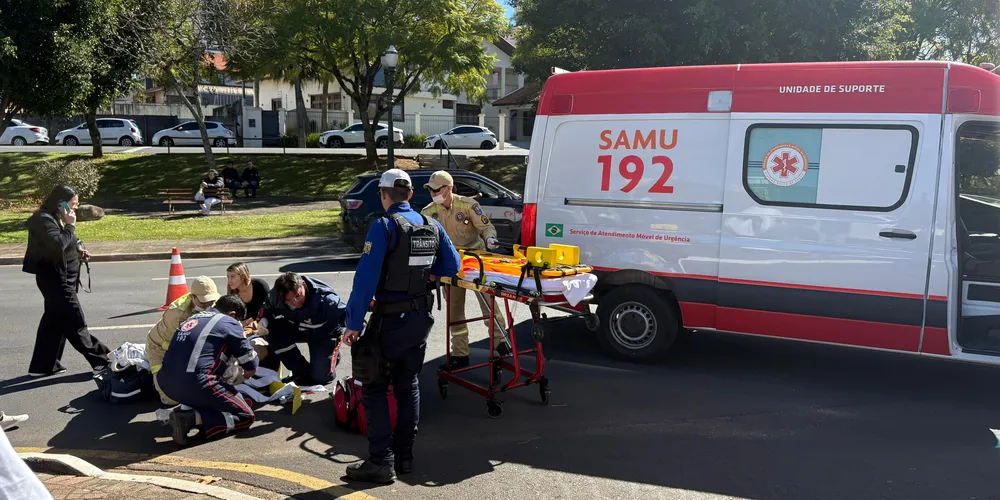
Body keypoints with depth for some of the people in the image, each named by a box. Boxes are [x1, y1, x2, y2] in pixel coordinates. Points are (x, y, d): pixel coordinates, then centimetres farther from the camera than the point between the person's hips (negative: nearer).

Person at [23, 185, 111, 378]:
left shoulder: (57, 218, 13)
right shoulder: (44, 220, -18)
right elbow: (57, 244, -31)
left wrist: (78, 252, 6)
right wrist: (70, 226, -21)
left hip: (61, 278, 11)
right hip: (54, 279, -11)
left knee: (54, 321, 14)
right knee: (75, 323, -5)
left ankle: (43, 365, 22)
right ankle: (101, 360, -1)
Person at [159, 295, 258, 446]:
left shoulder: (193, 318, 24)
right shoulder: (230, 323, 4)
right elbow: (251, 368, 5)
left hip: (165, 383, 8)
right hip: (195, 385, -8)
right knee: (246, 416, 4)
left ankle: (187, 408, 7)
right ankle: (192, 418, -13)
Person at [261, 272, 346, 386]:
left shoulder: (324, 299, -39)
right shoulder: (276, 296, -23)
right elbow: (268, 309, -1)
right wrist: (264, 321, -22)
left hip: (324, 334, -5)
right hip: (297, 328, 5)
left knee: (321, 376, -13)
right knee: (274, 332, -25)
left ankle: (332, 355, 25)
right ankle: (301, 373, -5)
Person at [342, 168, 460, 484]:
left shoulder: (383, 227, -16)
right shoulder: (433, 227, 3)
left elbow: (365, 280, -20)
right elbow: (452, 267, 9)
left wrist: (354, 323, -17)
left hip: (390, 321, -6)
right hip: (421, 319, 6)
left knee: (374, 388, 3)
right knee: (408, 385, 16)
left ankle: (381, 462, 2)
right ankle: (404, 455, 23)